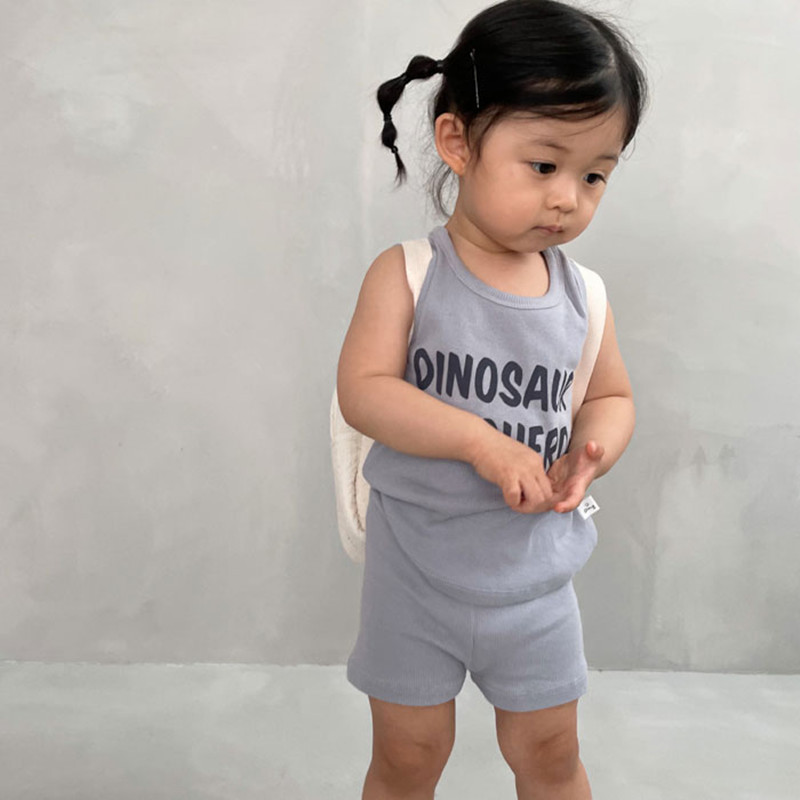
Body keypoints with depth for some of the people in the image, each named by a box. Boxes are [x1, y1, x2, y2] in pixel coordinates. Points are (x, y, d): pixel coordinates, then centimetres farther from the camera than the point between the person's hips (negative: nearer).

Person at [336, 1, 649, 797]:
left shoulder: (581, 293, -4)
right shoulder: (407, 274, -14)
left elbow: (611, 395, 8)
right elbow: (362, 391, -21)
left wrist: (590, 452, -14)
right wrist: (482, 441, -30)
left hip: (534, 578, 3)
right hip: (416, 575, -2)